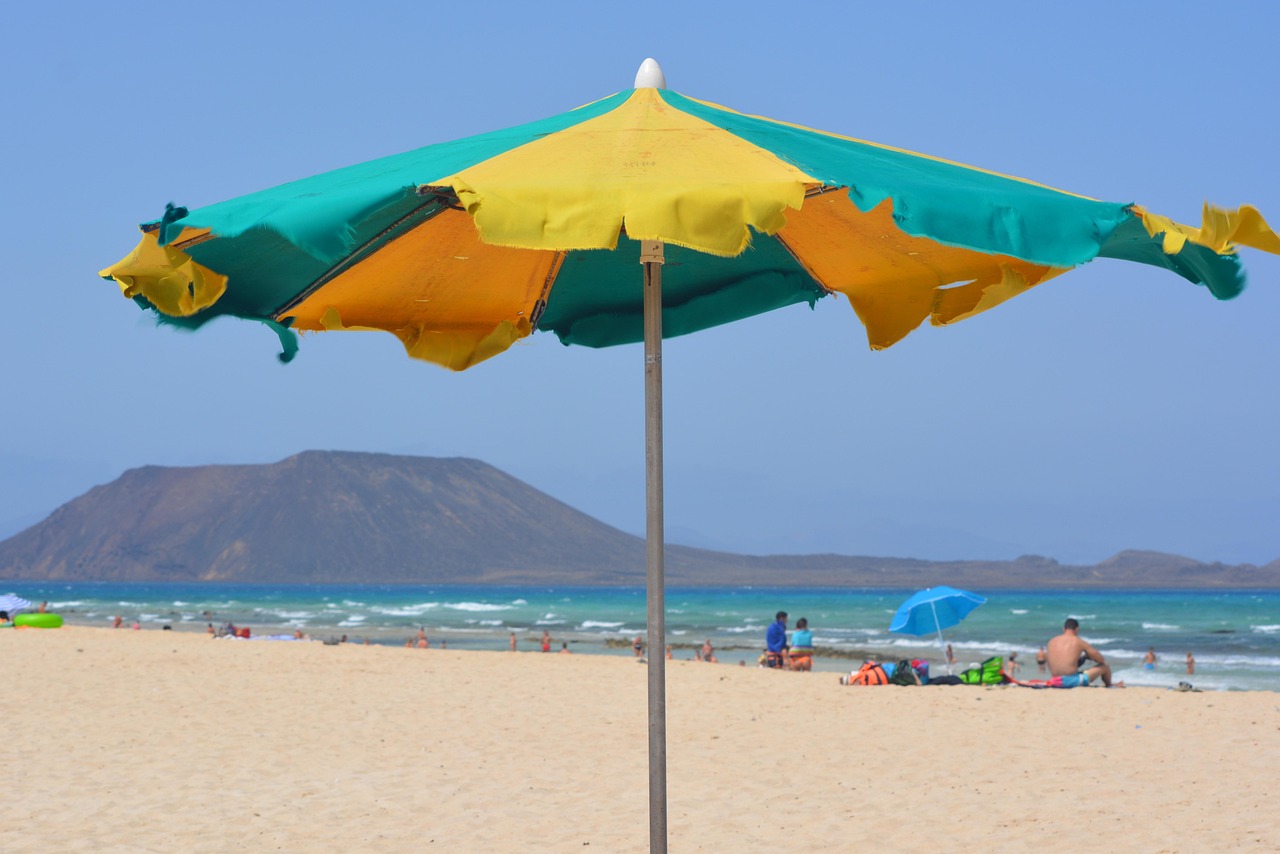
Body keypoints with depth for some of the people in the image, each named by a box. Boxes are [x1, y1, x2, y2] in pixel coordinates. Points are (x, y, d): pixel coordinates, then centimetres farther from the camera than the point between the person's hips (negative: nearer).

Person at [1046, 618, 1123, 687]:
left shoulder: (1052, 642, 7)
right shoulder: (1079, 642, -3)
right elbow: (1101, 660, 6)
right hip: (1072, 681, -5)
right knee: (1105, 667, 16)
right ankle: (1109, 686, 43)